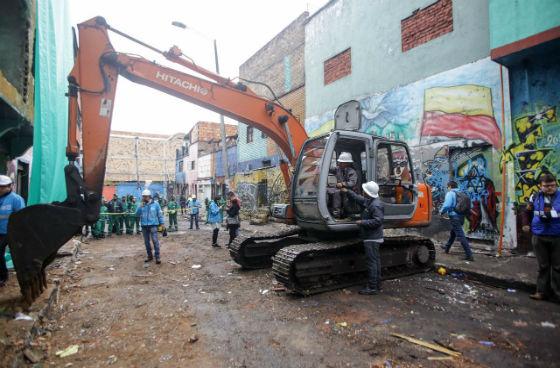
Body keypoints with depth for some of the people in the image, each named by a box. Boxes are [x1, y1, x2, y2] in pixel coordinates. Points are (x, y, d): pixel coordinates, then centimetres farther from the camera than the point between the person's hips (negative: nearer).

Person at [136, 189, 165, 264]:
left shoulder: (155, 204, -2)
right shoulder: (141, 205, 6)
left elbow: (160, 214, 2)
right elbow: (137, 214, 0)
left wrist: (162, 223, -1)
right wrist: (140, 207, -14)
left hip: (153, 225, -4)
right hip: (144, 226, 4)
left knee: (155, 240, -10)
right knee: (146, 241, 11)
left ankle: (157, 257, -5)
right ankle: (149, 256, 24)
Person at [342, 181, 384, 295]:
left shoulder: (376, 205, -20)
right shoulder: (369, 201, 11)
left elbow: (377, 221, -26)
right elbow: (358, 198, 26)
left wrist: (362, 222, -20)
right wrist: (348, 191, 27)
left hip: (372, 238, -11)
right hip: (372, 238, 11)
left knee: (371, 261, -5)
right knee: (375, 260, 17)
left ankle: (372, 287, 2)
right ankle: (377, 284, 28)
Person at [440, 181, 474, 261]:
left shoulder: (450, 193, -8)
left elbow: (447, 205, -21)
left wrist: (441, 211, -3)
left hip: (454, 217, -9)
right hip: (461, 216, 9)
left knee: (461, 236, -8)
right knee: (452, 233, 25)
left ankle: (469, 255, -9)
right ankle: (446, 247, 42)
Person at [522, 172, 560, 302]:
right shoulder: (535, 197, 3)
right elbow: (527, 213, 14)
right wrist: (526, 224, 2)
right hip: (539, 237, 2)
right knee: (543, 266, 11)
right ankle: (542, 291, 20)